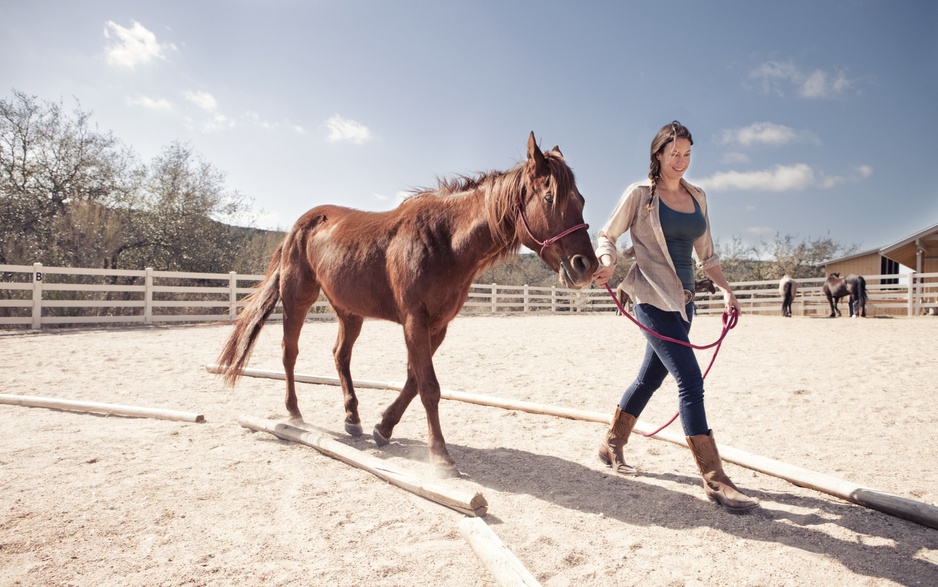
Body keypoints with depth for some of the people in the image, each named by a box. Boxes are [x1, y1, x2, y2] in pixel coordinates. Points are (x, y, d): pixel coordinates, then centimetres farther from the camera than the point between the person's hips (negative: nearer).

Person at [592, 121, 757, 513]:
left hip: (683, 299, 7)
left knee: (650, 376, 15)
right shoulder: (640, 194, -3)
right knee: (690, 381, -12)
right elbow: (607, 236, 0)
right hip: (653, 297, -7)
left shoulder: (697, 197, 15)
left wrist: (725, 289, 8)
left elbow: (705, 253, 19)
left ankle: (612, 445, 33)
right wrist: (607, 262, -21)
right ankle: (715, 480, -6)